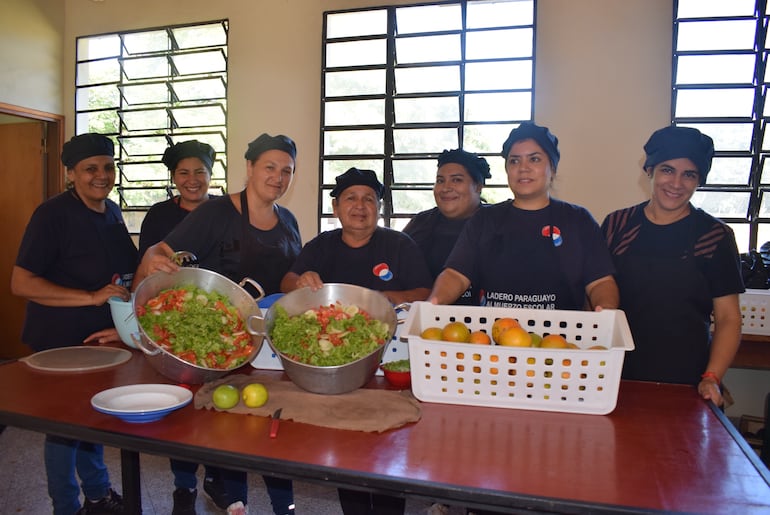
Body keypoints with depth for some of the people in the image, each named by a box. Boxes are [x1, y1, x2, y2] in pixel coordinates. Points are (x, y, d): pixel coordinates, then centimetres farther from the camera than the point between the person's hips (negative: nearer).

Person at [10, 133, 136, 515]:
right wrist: (93, 297, -26)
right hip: (60, 343, -7)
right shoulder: (53, 214, -17)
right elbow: (21, 283, -20)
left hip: (102, 337, 7)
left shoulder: (112, 211, 5)